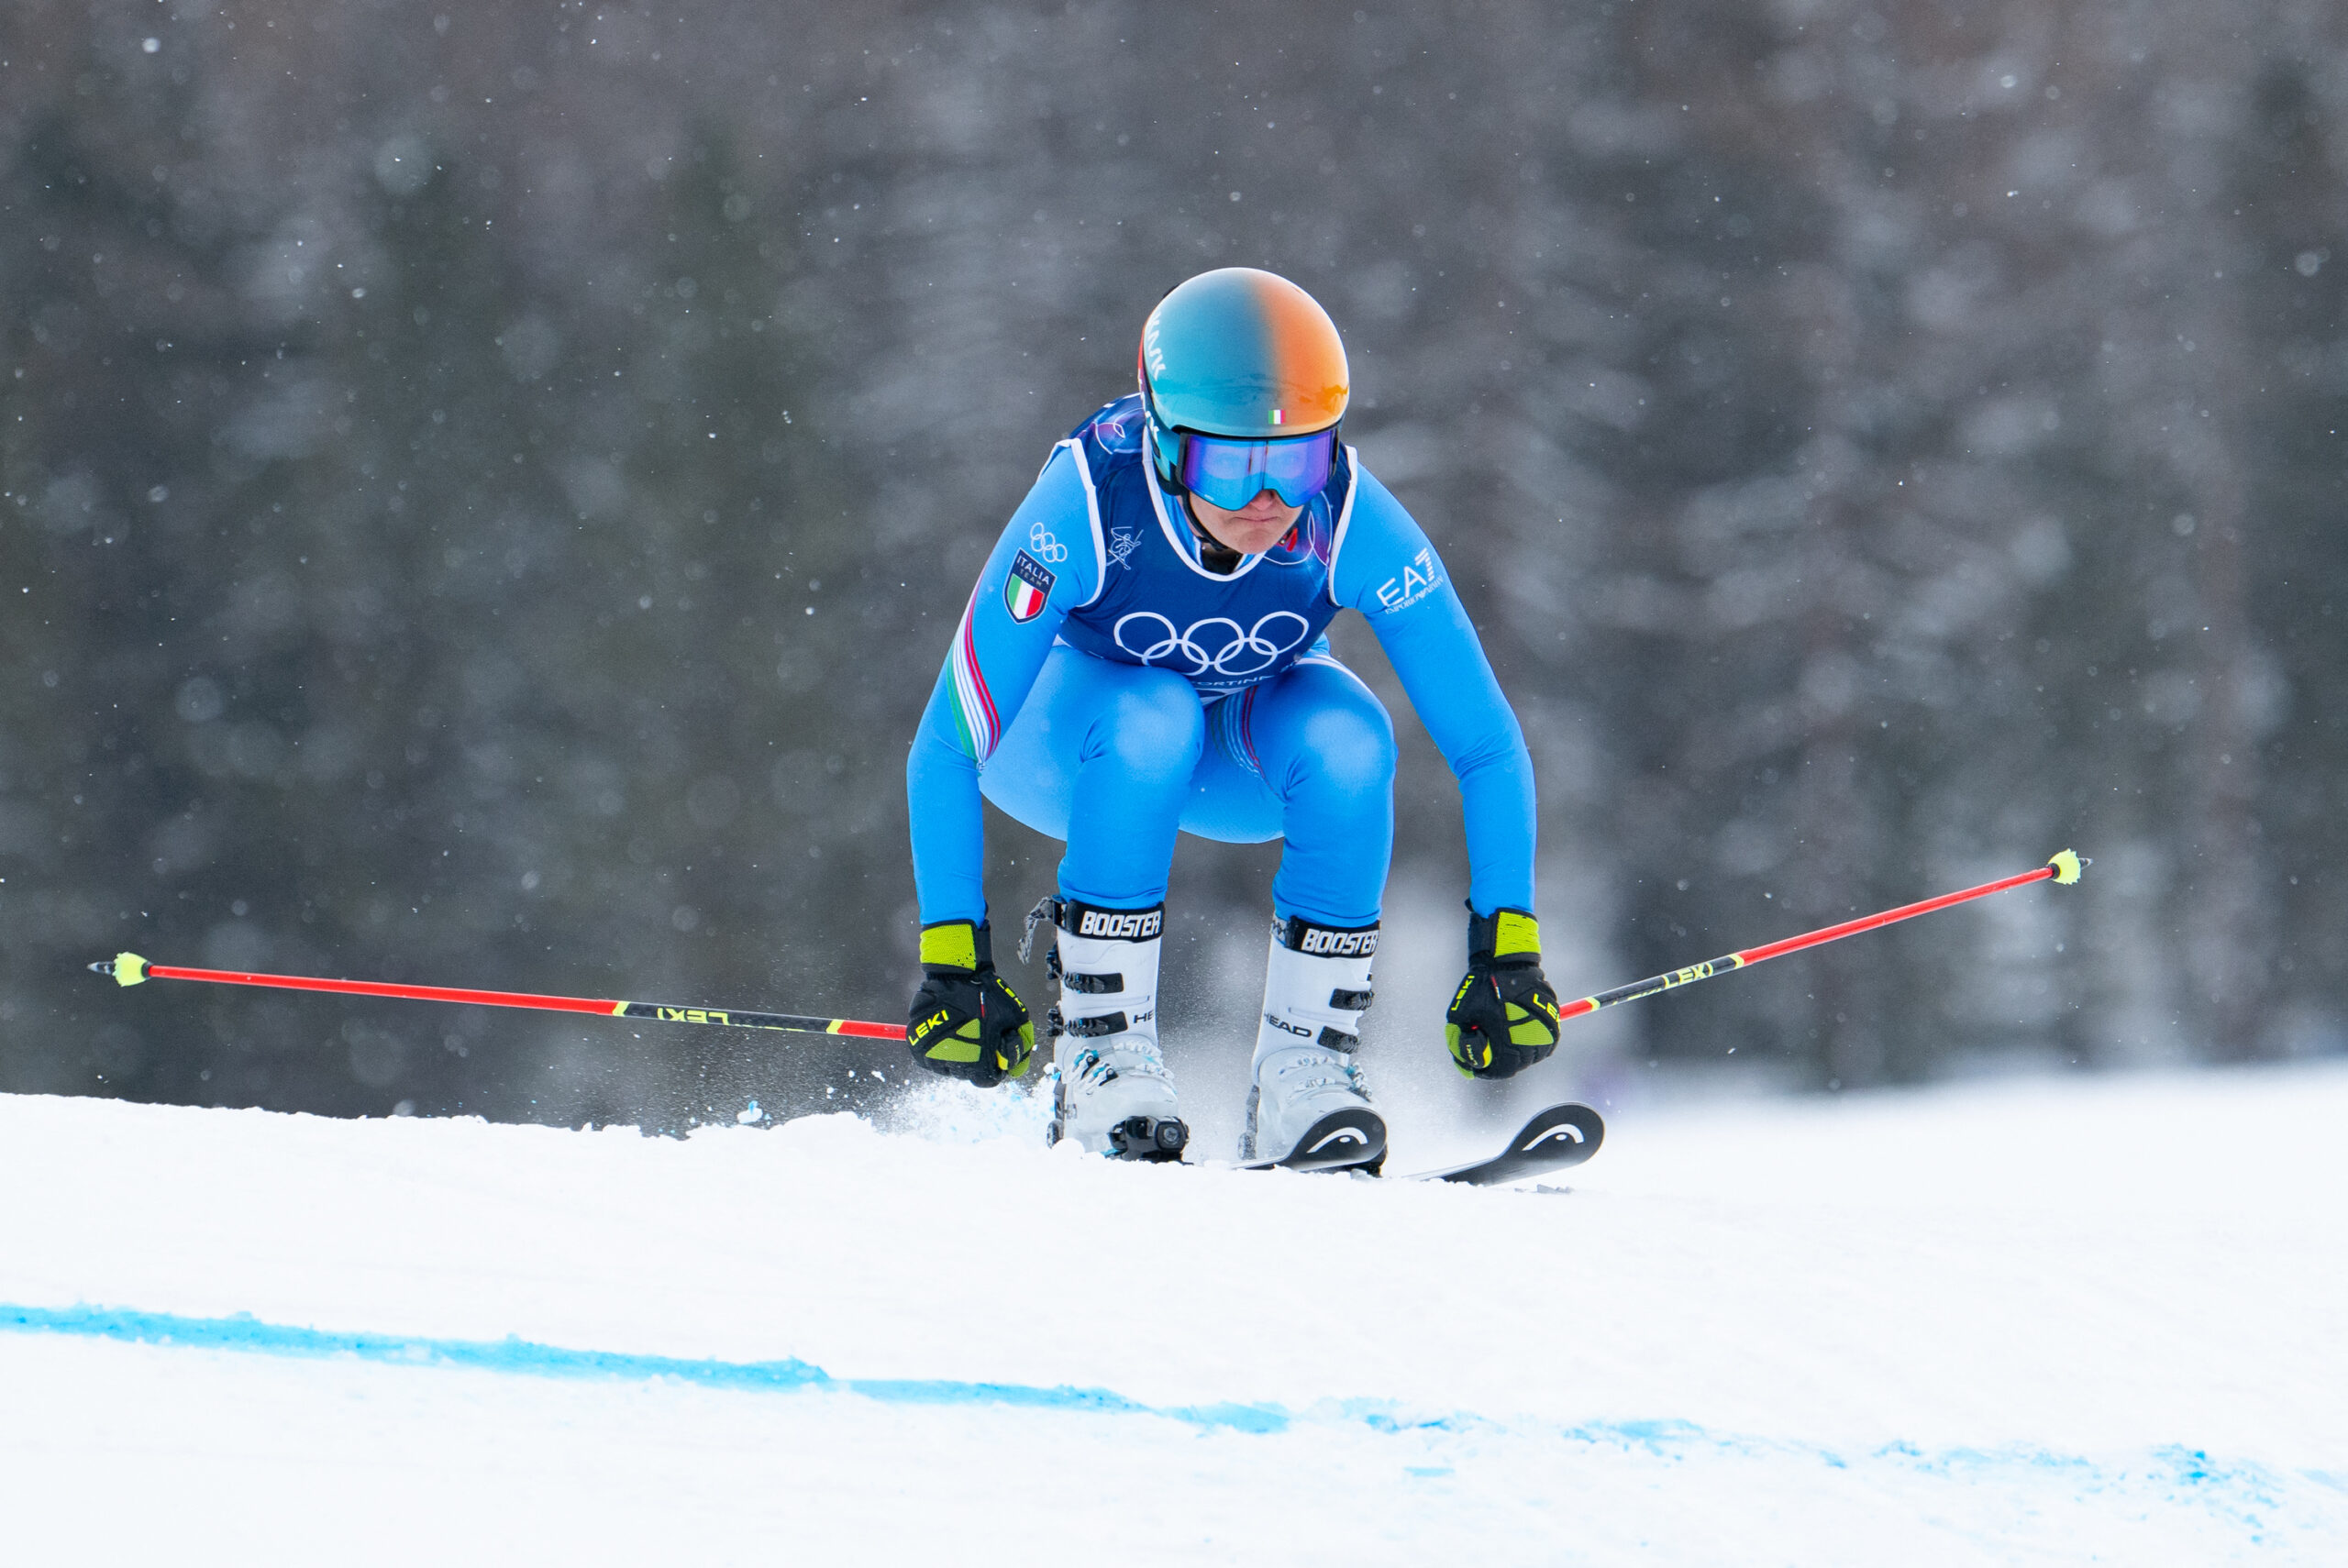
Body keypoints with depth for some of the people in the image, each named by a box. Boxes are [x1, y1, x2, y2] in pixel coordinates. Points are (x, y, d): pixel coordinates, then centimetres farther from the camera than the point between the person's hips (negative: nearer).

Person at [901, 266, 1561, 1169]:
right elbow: (947, 751, -31)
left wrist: (1506, 952, -31)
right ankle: (1101, 1053, -25)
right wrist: (952, 961, -35)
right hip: (1068, 732, -2)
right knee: (1152, 721, -35)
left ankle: (1302, 1071, -22)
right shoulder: (1088, 507, -35)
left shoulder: (1352, 523, -30)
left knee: (1347, 741, -31)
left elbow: (1487, 748, -24)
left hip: (1248, 746, 2)